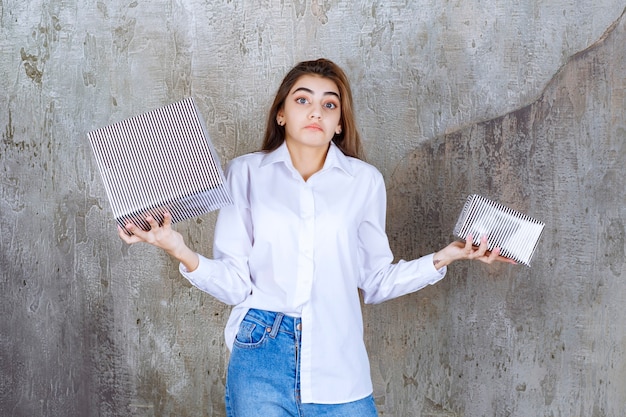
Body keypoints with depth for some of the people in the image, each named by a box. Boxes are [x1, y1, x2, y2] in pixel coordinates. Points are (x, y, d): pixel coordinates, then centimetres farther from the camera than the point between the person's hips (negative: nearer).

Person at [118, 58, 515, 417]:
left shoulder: (365, 181, 6)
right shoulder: (246, 173, 4)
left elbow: (377, 282, 10)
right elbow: (234, 284, -1)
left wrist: (444, 257, 0)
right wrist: (179, 250, -17)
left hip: (337, 362, 1)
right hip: (260, 361, -1)